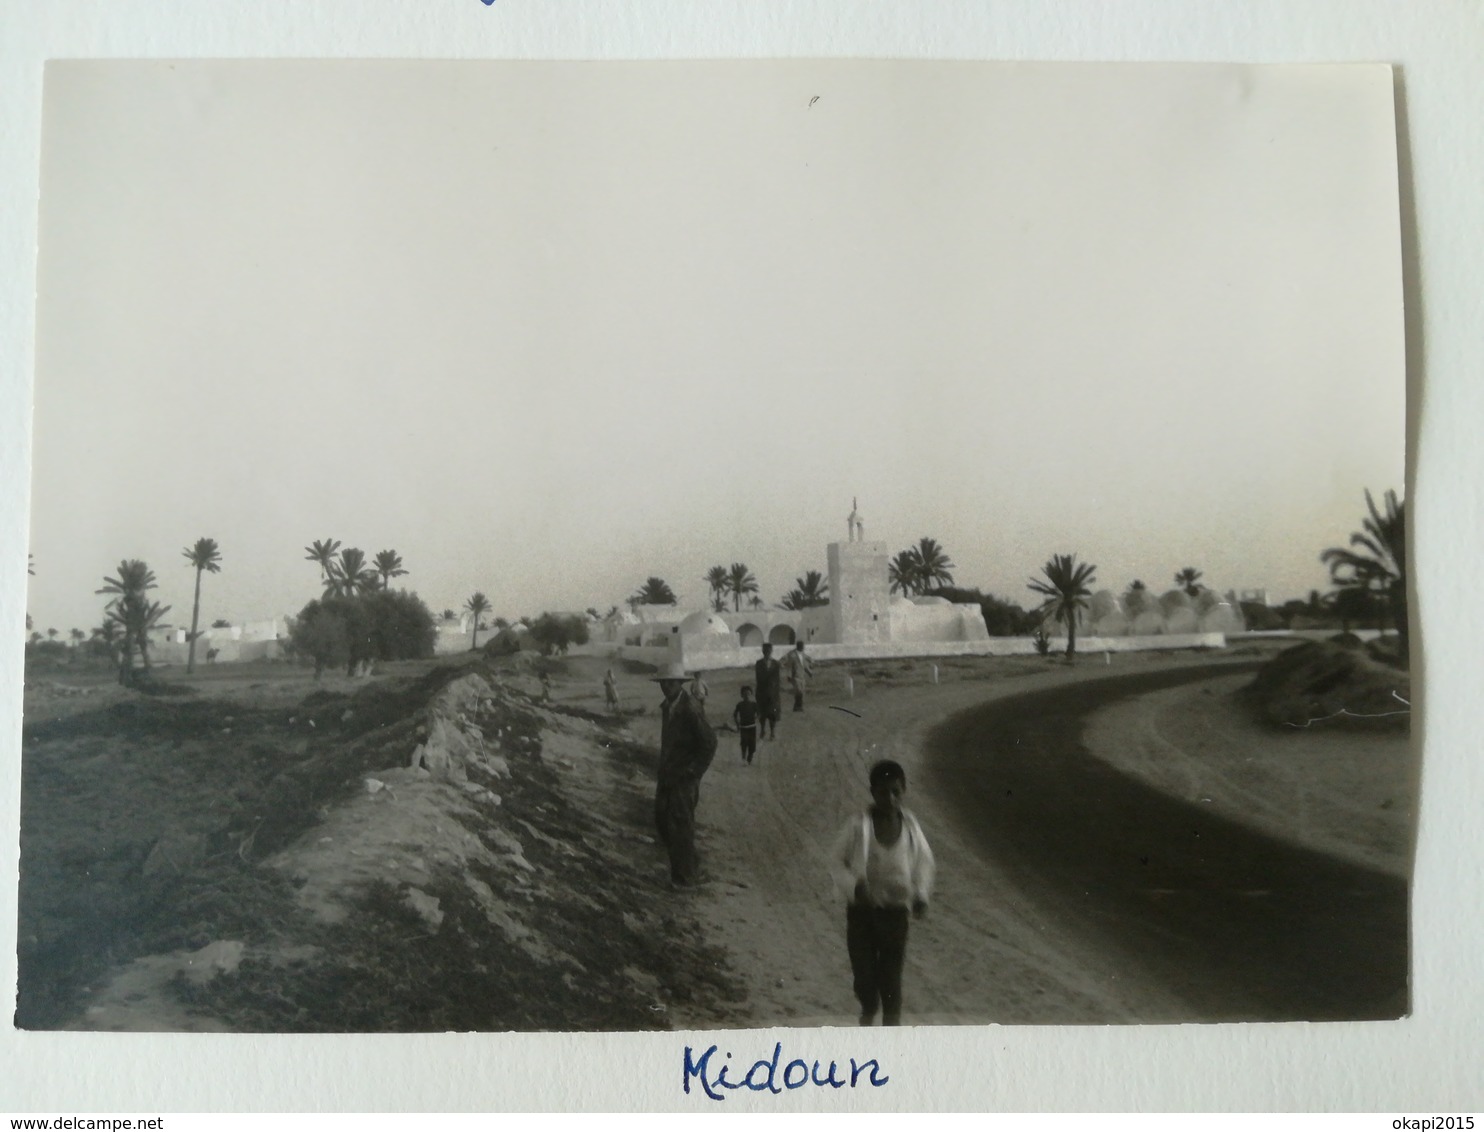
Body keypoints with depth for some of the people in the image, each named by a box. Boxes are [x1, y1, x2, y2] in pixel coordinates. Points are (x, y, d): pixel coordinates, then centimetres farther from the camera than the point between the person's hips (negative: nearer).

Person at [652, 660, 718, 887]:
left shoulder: (689, 710, -22)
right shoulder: (667, 706, 4)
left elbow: (709, 742, -22)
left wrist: (694, 772, -16)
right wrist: (662, 770, 14)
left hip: (683, 777, -8)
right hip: (667, 774, 8)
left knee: (680, 825, 1)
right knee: (662, 820, 15)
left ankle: (686, 873, 19)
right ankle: (680, 862, 34)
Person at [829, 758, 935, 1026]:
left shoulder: (910, 826, -8)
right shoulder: (859, 826, -14)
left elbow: (925, 862, 7)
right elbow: (837, 862, -4)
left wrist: (921, 894, -8)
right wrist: (853, 886, -22)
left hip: (895, 912, 1)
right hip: (861, 911, -1)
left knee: (891, 977, 3)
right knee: (864, 973, 8)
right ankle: (868, 1011, 41)